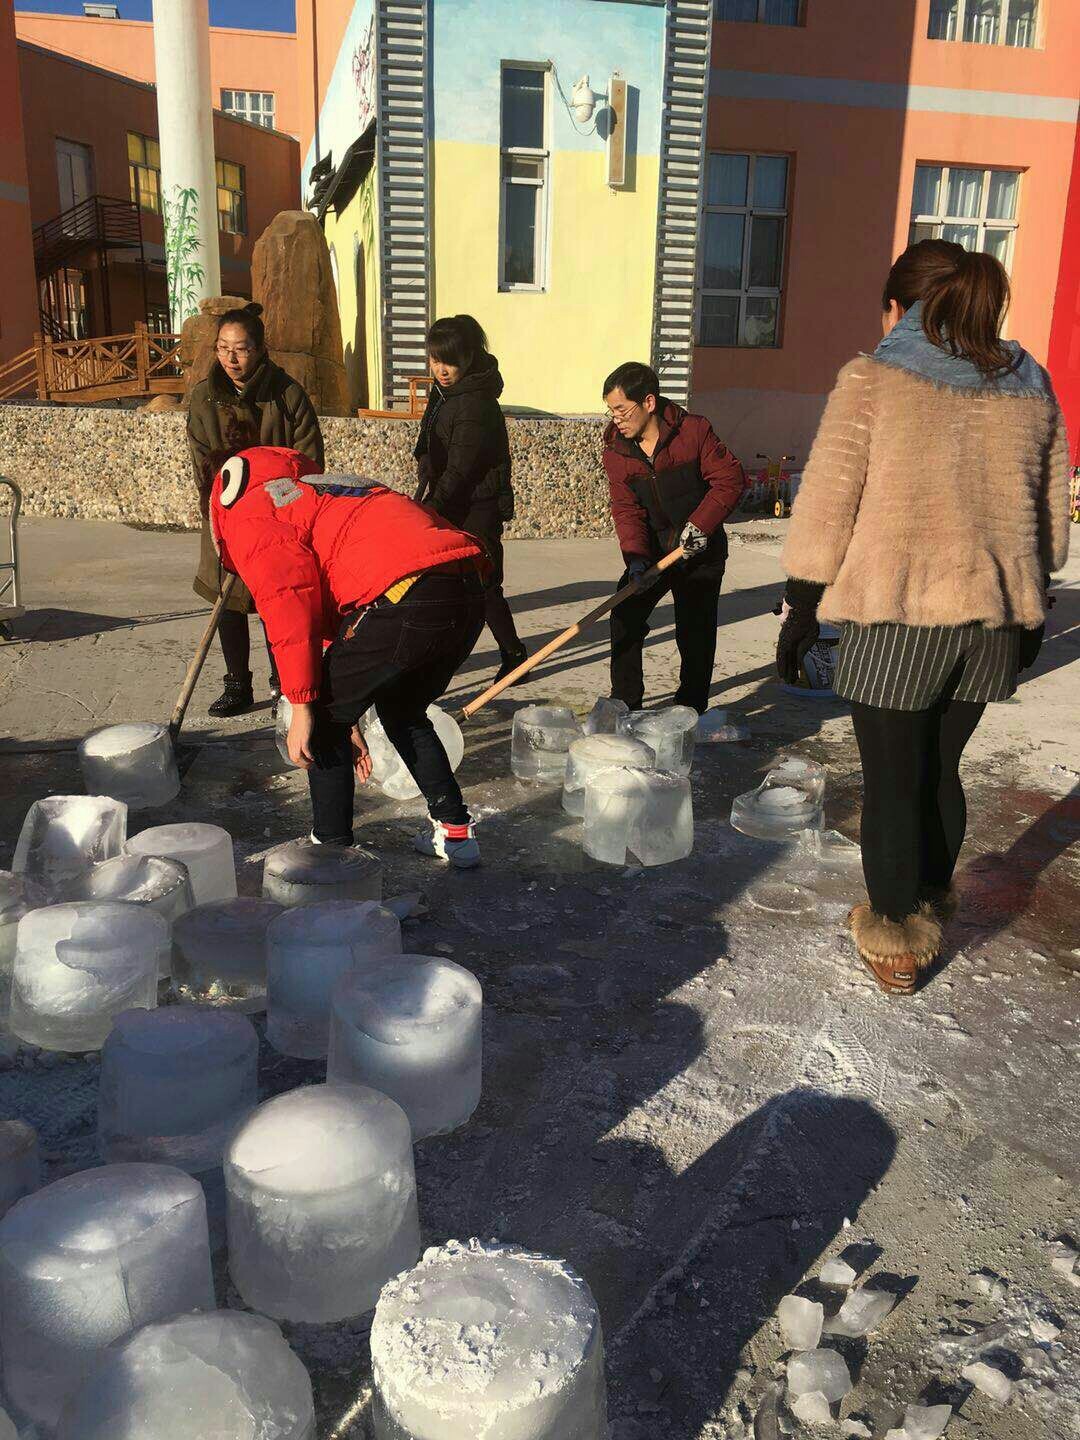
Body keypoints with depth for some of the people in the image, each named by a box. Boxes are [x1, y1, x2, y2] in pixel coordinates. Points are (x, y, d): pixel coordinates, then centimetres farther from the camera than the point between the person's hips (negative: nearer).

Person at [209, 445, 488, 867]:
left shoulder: (248, 518, 13)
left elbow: (290, 607, -6)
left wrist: (302, 709, -3)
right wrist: (349, 720, 46)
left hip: (408, 597, -9)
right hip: (470, 593, 9)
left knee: (322, 718, 13)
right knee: (403, 712, 30)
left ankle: (332, 848, 21)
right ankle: (455, 831, 34)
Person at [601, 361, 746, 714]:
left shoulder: (693, 430, -14)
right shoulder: (615, 452, -5)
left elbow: (731, 479, -12)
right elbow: (626, 509, -9)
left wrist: (700, 523, -22)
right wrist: (635, 558, -23)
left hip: (700, 550, -3)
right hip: (651, 549, 4)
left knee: (694, 632, 0)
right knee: (624, 617, -3)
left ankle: (690, 711, 14)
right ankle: (624, 704, 11)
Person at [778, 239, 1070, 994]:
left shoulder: (872, 379, -5)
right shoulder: (1031, 386, 9)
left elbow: (826, 506, -8)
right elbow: (1050, 512, 13)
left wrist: (802, 608, -1)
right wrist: (1030, 607, 22)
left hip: (897, 614, -5)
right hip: (992, 617, 5)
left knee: (892, 779, 7)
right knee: (941, 769, 19)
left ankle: (897, 939, 17)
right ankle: (930, 907, 35)